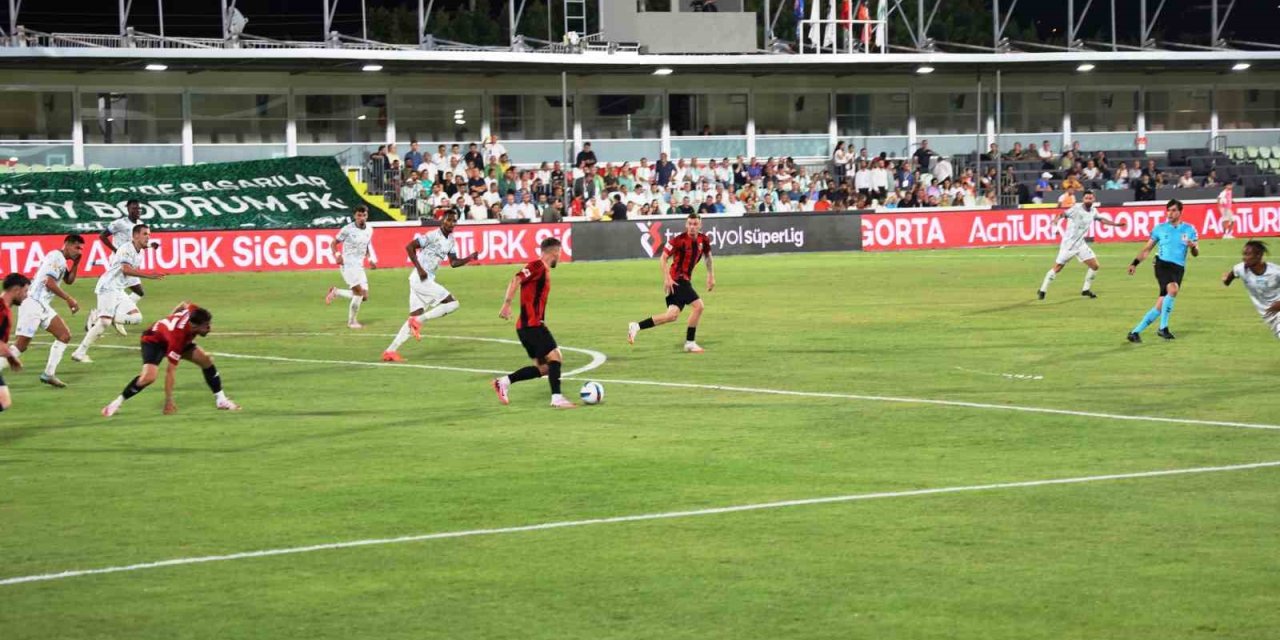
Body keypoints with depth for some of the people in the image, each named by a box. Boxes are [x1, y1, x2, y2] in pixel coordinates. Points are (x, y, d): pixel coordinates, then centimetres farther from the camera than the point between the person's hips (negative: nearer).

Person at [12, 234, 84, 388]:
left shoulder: (61, 260, 18)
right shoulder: (56, 257, -12)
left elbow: (69, 280, 26)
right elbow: (49, 282, -20)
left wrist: (76, 263, 13)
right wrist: (69, 299, -15)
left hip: (42, 305, 10)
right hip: (33, 304, -10)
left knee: (65, 336, 6)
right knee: (21, 345, -12)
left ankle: (49, 374, 8)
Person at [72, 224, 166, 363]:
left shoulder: (139, 254, 16)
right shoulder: (127, 249, -13)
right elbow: (126, 269, -27)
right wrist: (148, 275, -32)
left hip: (119, 291, 9)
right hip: (108, 288, -9)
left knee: (136, 317, -1)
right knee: (104, 322, -18)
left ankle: (99, 316, 3)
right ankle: (80, 352, -15)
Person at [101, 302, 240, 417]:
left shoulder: (194, 312, -27)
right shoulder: (178, 337, -43)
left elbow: (185, 305, 0)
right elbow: (170, 371, -37)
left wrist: (171, 318, 20)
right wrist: (169, 401, -34)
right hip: (154, 340, -7)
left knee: (206, 360, -5)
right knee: (148, 377, -29)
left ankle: (221, 400, 8)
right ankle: (116, 403, -11)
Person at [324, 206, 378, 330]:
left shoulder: (369, 230, 6)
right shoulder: (348, 229, -11)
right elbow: (334, 242, -2)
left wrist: (371, 259, 6)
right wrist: (336, 255, -19)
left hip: (359, 266, 7)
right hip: (348, 265, -7)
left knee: (364, 297, 3)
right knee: (359, 292, -18)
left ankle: (335, 292, 21)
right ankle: (352, 321, -1)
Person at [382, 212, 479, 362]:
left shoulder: (451, 241, 14)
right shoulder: (433, 236, -12)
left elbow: (453, 262, 19)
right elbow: (409, 247, -14)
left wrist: (470, 258, 3)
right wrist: (420, 269, -19)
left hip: (427, 280, 9)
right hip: (420, 278, -9)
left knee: (415, 317, 7)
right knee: (452, 303, -11)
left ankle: (390, 351, 6)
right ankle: (418, 321, -10)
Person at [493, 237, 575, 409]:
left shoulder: (544, 270, 18)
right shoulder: (538, 266, -10)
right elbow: (515, 281, -21)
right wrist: (507, 304, -30)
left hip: (530, 325, 9)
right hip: (532, 325, -9)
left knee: (543, 368, 9)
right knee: (554, 357, -10)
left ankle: (504, 382, 9)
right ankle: (557, 398, -12)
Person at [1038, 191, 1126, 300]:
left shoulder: (1093, 211, 3)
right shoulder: (1077, 209, -18)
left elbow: (1101, 219, 21)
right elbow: (1064, 214, -31)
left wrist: (1116, 224, 19)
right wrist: (1056, 219, -52)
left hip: (1080, 244, 6)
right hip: (1068, 243, -6)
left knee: (1095, 266, 2)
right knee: (1057, 268, -4)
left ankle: (1086, 290, 18)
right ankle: (1042, 290, 8)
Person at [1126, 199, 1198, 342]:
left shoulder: (1189, 230, 9)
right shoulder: (1160, 228, 8)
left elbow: (1196, 253, 5)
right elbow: (1147, 248, 17)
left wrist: (1193, 247, -17)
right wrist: (1135, 263, 9)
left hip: (1178, 268, 2)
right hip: (1163, 264, -2)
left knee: (1160, 306, -3)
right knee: (1173, 289, -32)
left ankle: (1135, 332, 6)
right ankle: (1163, 328, -24)